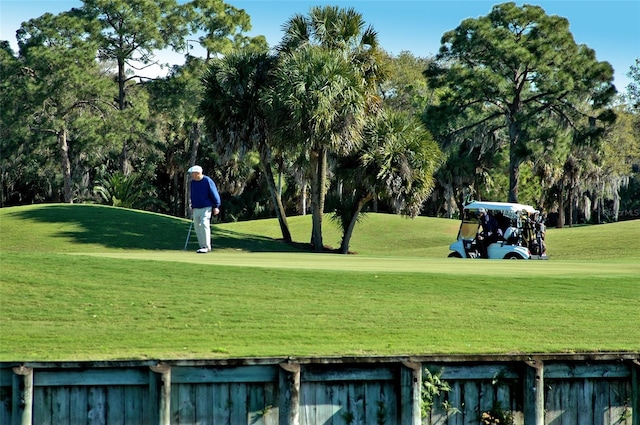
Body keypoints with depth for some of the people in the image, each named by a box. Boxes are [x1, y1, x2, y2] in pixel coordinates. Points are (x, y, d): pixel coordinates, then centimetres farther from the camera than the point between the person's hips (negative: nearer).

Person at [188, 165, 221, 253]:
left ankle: (207, 246, -13)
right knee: (197, 226, 4)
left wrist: (216, 206, -9)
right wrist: (192, 206, 22)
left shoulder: (207, 181, -10)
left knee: (204, 225, -17)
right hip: (196, 209, 7)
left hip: (206, 208, -7)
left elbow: (214, 194, -7)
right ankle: (202, 246, 12)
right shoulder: (193, 182, 9)